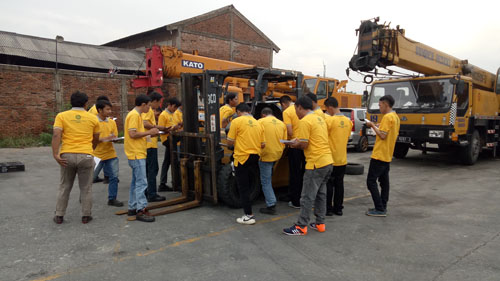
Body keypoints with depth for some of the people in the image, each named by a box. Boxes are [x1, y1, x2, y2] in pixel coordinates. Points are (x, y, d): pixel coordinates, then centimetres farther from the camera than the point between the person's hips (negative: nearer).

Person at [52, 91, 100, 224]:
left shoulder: (61, 116, 3)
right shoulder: (93, 118, 5)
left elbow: (56, 135, -11)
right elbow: (96, 139, 13)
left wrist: (55, 154, -13)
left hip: (67, 155, 1)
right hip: (86, 156, -1)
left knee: (65, 187, 16)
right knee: (86, 188, 10)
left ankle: (59, 216, 21)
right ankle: (86, 216, 15)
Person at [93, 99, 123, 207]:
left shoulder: (112, 122, 7)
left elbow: (115, 137, 9)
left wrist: (112, 138, -13)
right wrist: (102, 139, -23)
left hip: (110, 154, 5)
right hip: (96, 154, -4)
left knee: (114, 176, 4)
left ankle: (112, 199, 17)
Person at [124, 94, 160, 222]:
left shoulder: (137, 115, 18)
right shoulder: (134, 115, -13)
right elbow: (132, 134, -21)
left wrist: (149, 134, 14)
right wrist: (149, 132, -15)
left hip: (137, 154, 11)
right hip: (137, 154, -11)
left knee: (136, 182, 15)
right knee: (141, 182, -10)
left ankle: (133, 208, 22)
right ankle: (141, 210, -8)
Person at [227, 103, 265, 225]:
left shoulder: (237, 121, -7)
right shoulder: (258, 123, 8)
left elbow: (230, 142, -8)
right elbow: (263, 145, 8)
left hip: (242, 158, -6)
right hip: (255, 158, 6)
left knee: (243, 188, 3)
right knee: (248, 186, 18)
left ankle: (249, 216, 5)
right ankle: (247, 209, 26)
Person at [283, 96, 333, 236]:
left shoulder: (305, 121, -12)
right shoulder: (320, 118, 16)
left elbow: (304, 145, -16)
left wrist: (296, 144, 5)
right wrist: (300, 141, 15)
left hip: (316, 164, -9)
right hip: (328, 161, 9)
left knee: (307, 197, -1)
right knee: (320, 194, 17)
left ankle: (301, 227, 7)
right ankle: (320, 223, 25)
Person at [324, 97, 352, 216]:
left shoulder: (329, 120, -17)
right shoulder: (348, 121, 4)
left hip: (331, 159, -6)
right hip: (342, 159, 6)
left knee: (329, 184, 4)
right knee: (339, 184, 13)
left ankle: (328, 209, 11)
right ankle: (338, 208, 21)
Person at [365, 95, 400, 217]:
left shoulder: (387, 117, -17)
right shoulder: (395, 117, 14)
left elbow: (383, 135, -22)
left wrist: (373, 125, -11)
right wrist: (378, 127, 12)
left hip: (379, 155, -10)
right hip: (388, 155, 10)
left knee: (371, 181, -6)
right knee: (384, 181, 13)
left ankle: (380, 209, -5)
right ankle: (382, 207, 19)